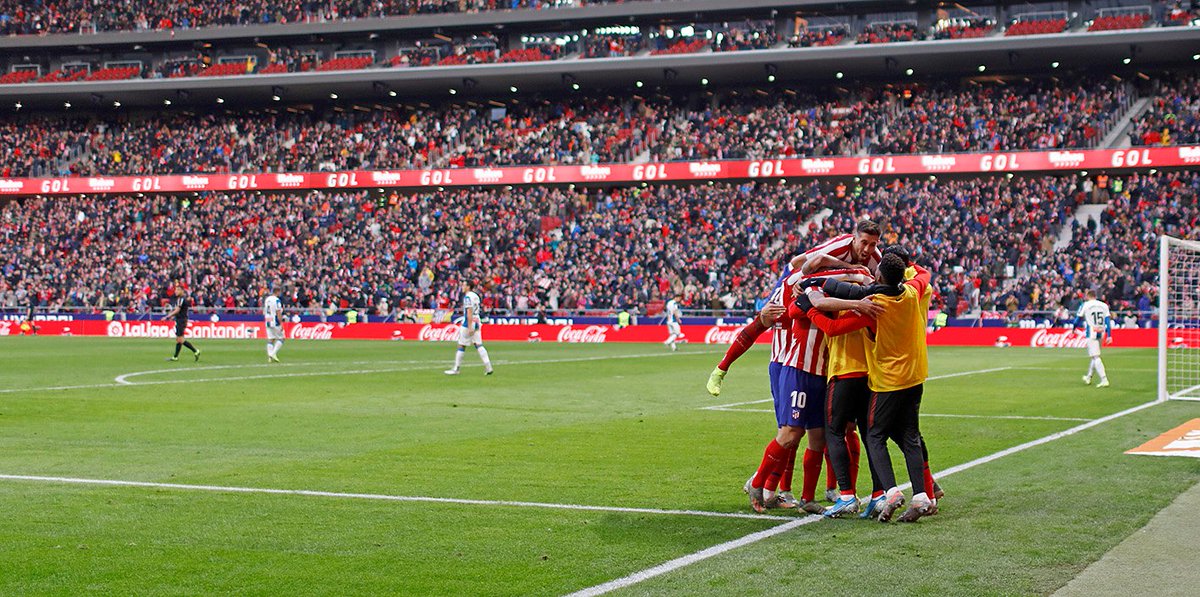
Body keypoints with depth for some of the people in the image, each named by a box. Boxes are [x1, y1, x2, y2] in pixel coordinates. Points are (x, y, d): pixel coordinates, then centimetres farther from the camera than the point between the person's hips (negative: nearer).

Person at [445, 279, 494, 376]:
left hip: (468, 324, -8)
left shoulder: (467, 297, -13)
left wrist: (469, 327, -22)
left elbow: (469, 312, -19)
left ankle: (456, 369, 7)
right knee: (478, 345, 5)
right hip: (477, 323, 8)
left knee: (461, 346, 1)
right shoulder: (476, 296, 14)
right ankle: (488, 367, -5)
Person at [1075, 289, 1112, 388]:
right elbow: (1108, 321, 4)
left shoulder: (1085, 305, -2)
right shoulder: (1104, 305, 10)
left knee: (1095, 357, -9)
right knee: (1094, 355, 21)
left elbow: (1078, 318, 4)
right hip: (1101, 334, 5)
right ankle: (1088, 377, 34)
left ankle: (1104, 380, -21)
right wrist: (1109, 335, 3)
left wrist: (1073, 328, 23)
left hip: (1091, 334, -5)